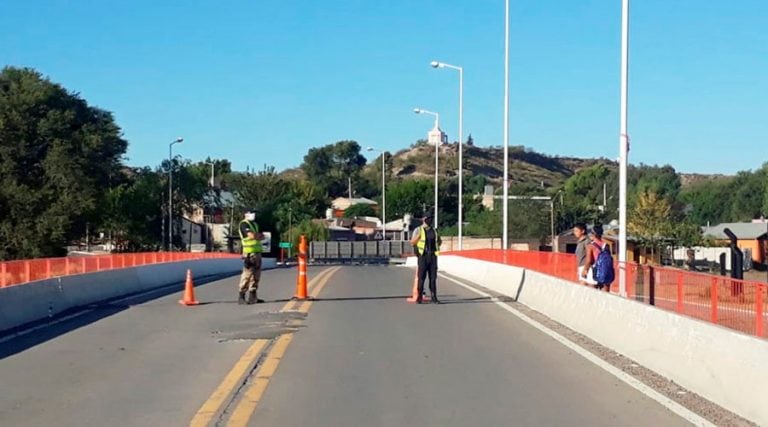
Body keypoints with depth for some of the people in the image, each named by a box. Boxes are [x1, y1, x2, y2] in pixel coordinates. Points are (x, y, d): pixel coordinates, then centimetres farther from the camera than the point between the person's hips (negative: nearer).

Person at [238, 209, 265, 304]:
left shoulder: (254, 224, 21)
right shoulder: (244, 224, -7)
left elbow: (261, 236, 16)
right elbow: (252, 236, -18)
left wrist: (257, 235, -5)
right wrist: (259, 235, 2)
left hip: (257, 252, 9)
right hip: (249, 253, -9)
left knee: (256, 275, 10)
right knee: (247, 274, -12)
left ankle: (252, 296, 16)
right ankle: (241, 297, -9)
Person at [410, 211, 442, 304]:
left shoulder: (434, 230, 14)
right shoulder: (418, 230, 1)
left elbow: (438, 243, 23)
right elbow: (412, 242, -7)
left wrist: (439, 239, 1)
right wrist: (419, 235, -20)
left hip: (433, 256, 4)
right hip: (423, 256, -4)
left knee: (433, 277, 3)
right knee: (421, 277, -5)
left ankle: (434, 297, 5)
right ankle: (419, 297, 0)